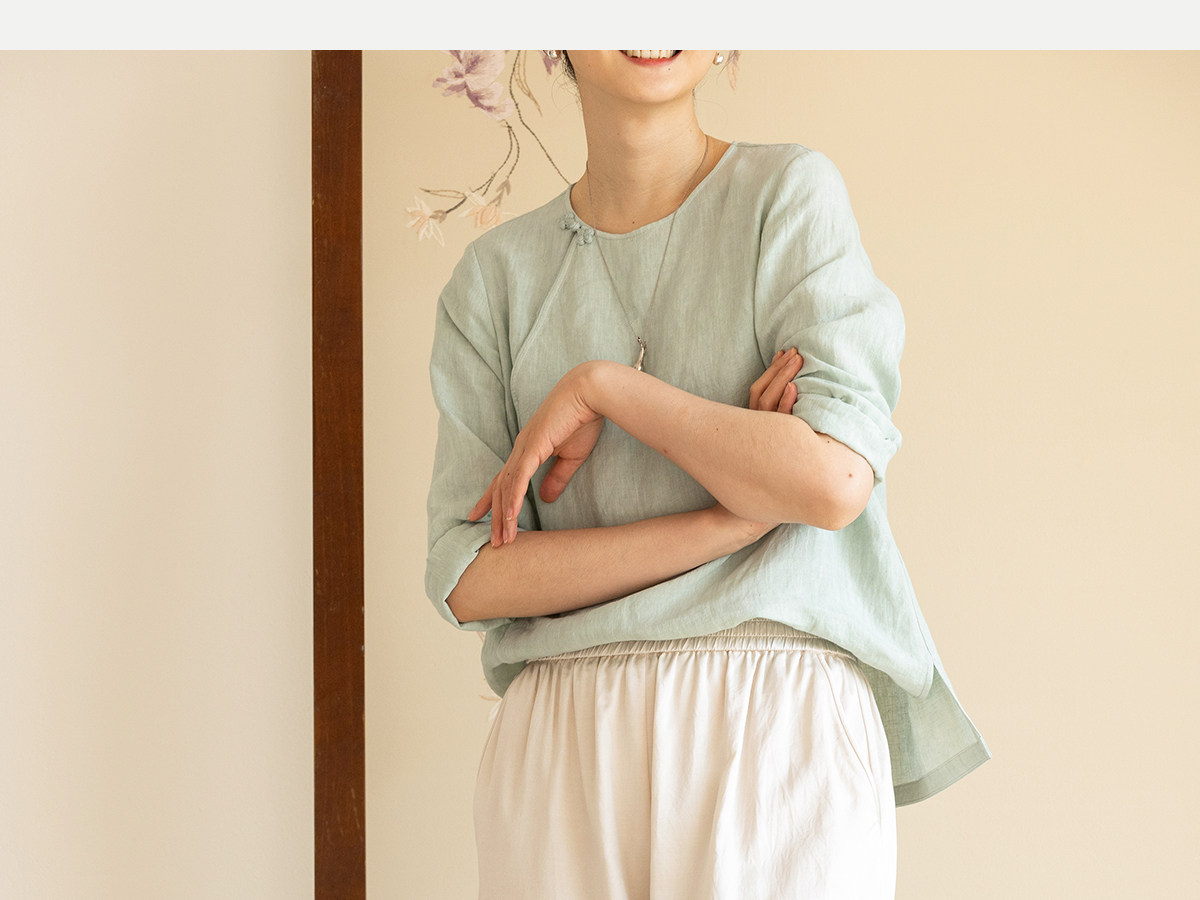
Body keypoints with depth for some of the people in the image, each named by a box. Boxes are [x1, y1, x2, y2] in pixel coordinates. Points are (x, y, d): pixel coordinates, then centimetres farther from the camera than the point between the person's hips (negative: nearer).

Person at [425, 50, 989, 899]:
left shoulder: (791, 192, 2)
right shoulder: (495, 274, 8)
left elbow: (835, 478, -10)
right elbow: (468, 579, -1)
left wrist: (598, 389, -5)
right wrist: (742, 516, -10)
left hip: (776, 726, -2)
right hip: (561, 742, 2)